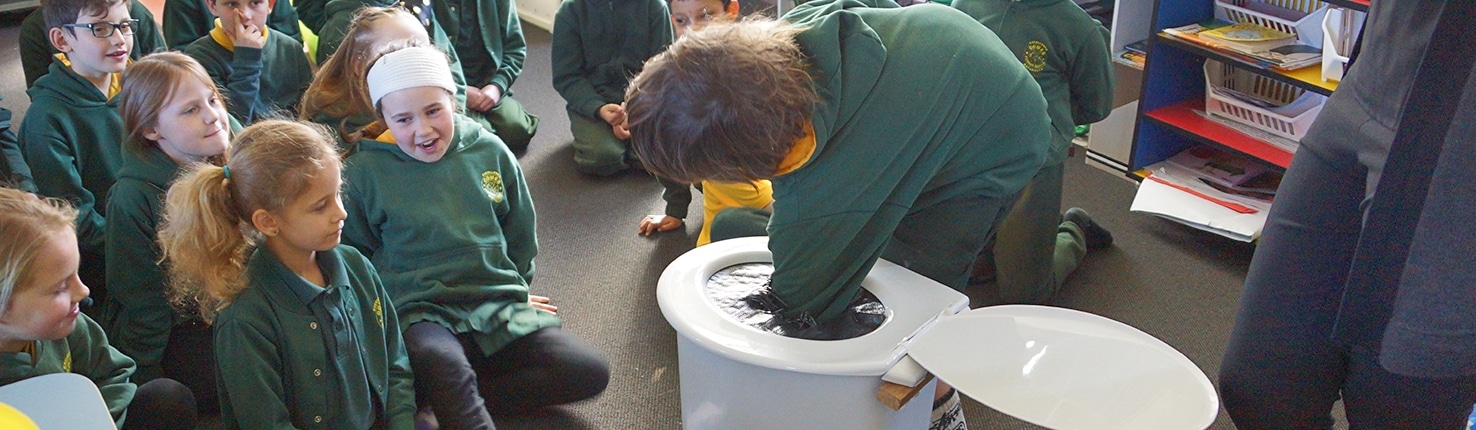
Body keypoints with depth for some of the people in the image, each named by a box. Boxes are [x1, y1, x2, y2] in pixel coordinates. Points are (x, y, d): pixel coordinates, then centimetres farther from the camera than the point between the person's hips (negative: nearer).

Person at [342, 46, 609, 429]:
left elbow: (520, 234, 20)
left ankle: (449, 398, -13)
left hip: (499, 308, 5)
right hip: (420, 314, -5)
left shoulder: (490, 151, 5)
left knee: (590, 373, -15)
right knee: (442, 365, -42)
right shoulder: (363, 173, -3)